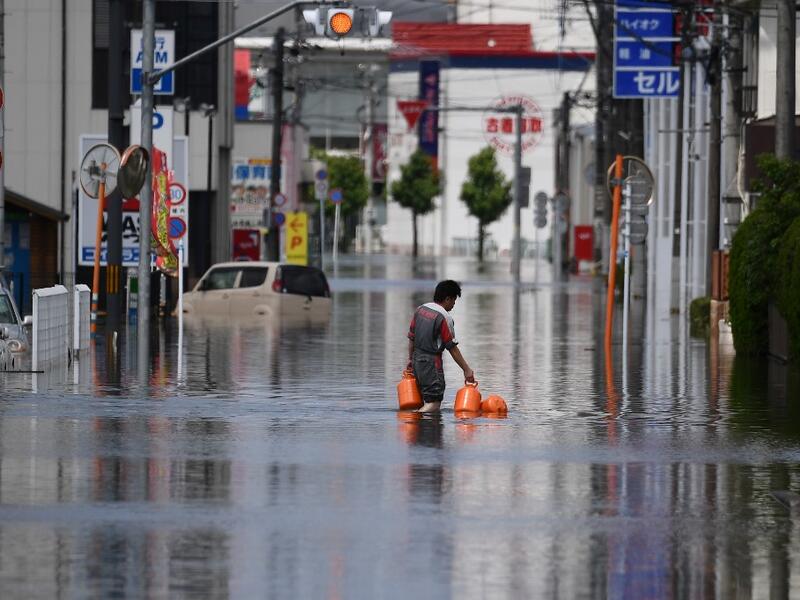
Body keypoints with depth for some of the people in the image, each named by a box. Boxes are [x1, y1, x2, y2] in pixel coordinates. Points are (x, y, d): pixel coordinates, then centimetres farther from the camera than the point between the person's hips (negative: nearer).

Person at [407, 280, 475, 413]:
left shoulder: (420, 310, 7)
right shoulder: (444, 317, -14)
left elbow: (411, 338, 14)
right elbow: (452, 347, -13)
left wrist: (410, 359, 26)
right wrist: (466, 370, -7)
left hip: (417, 360, 8)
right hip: (432, 361, -8)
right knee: (433, 403, -10)